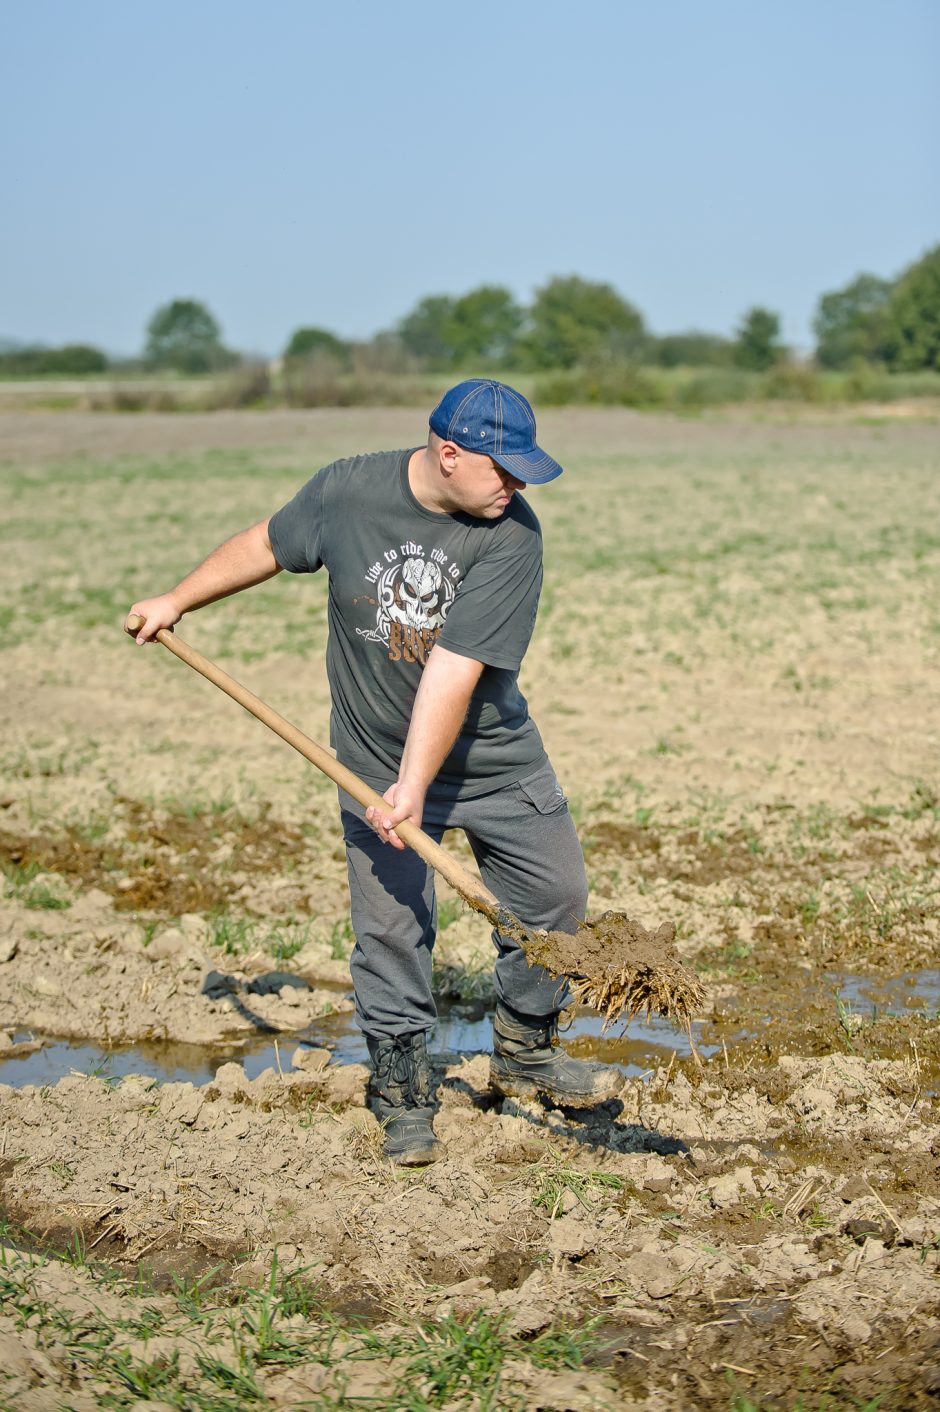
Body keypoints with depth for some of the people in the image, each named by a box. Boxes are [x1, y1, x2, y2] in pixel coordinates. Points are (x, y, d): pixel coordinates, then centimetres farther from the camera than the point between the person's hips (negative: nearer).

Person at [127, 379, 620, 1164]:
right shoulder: (347, 492, -14)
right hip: (375, 761, 0)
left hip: (495, 758, 1)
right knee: (391, 928, -2)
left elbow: (454, 670, -26)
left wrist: (414, 788, -30)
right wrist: (177, 602, 14)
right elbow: (268, 545, 8)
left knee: (557, 894, 6)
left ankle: (524, 1052, 29)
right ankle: (402, 1098, 15)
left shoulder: (511, 534, -20)